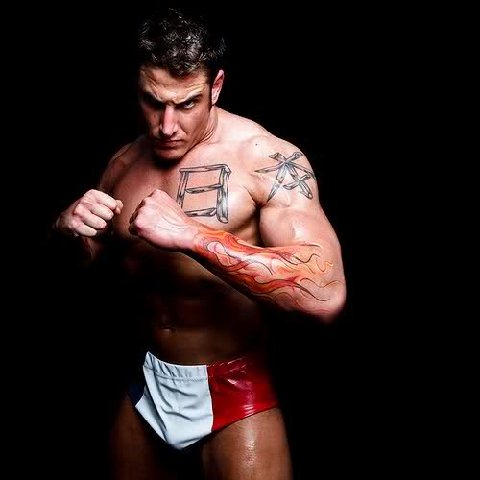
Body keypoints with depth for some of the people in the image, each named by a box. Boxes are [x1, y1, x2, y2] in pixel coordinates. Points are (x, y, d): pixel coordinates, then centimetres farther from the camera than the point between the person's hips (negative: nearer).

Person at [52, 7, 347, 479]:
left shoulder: (268, 160, -18)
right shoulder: (124, 164, 1)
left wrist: (189, 234, -36)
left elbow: (325, 294, -31)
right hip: (145, 388, 6)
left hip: (233, 392, -5)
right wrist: (69, 228, -12)